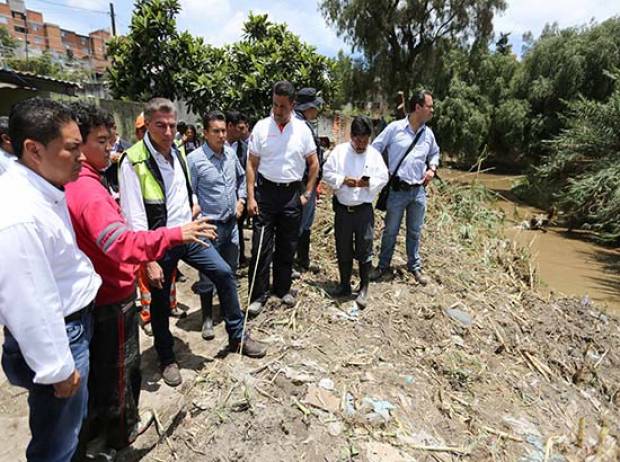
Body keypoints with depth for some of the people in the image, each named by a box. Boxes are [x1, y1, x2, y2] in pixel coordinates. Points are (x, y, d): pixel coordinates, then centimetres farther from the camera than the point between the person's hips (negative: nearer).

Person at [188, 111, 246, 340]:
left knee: (230, 271, 19)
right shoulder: (194, 159, -14)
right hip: (209, 226, -6)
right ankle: (207, 318, 24)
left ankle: (229, 312, 40)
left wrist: (241, 199, 7)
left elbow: (241, 177, 20)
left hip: (231, 223, 6)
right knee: (208, 276, 5)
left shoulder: (231, 153, 3)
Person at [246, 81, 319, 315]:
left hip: (291, 193, 2)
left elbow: (314, 163, 8)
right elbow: (252, 164, 0)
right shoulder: (261, 127, -1)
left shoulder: (302, 129, 2)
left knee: (287, 246, 11)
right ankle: (258, 295, 14)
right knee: (261, 246, 0)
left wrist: (307, 194, 3)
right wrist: (250, 198, -6)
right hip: (265, 192, -1)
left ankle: (282, 289, 29)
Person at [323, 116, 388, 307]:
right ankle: (344, 285, 27)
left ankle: (363, 288, 17)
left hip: (364, 210, -1)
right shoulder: (339, 151, 2)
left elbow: (383, 178, 1)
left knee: (364, 250, 2)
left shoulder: (374, 154, 2)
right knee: (343, 250, 11)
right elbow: (327, 172, 0)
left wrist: (368, 183, -17)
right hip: (342, 209, 1)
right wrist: (343, 180, -15)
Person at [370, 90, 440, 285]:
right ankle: (383, 265, 24)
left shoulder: (428, 133, 7)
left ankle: (415, 266, 28)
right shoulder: (395, 128, -8)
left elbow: (435, 153, 25)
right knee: (390, 230, 7)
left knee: (415, 232, 14)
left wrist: (432, 168, 7)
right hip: (398, 190, -4)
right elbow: (374, 149, -3)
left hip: (419, 190, 4)